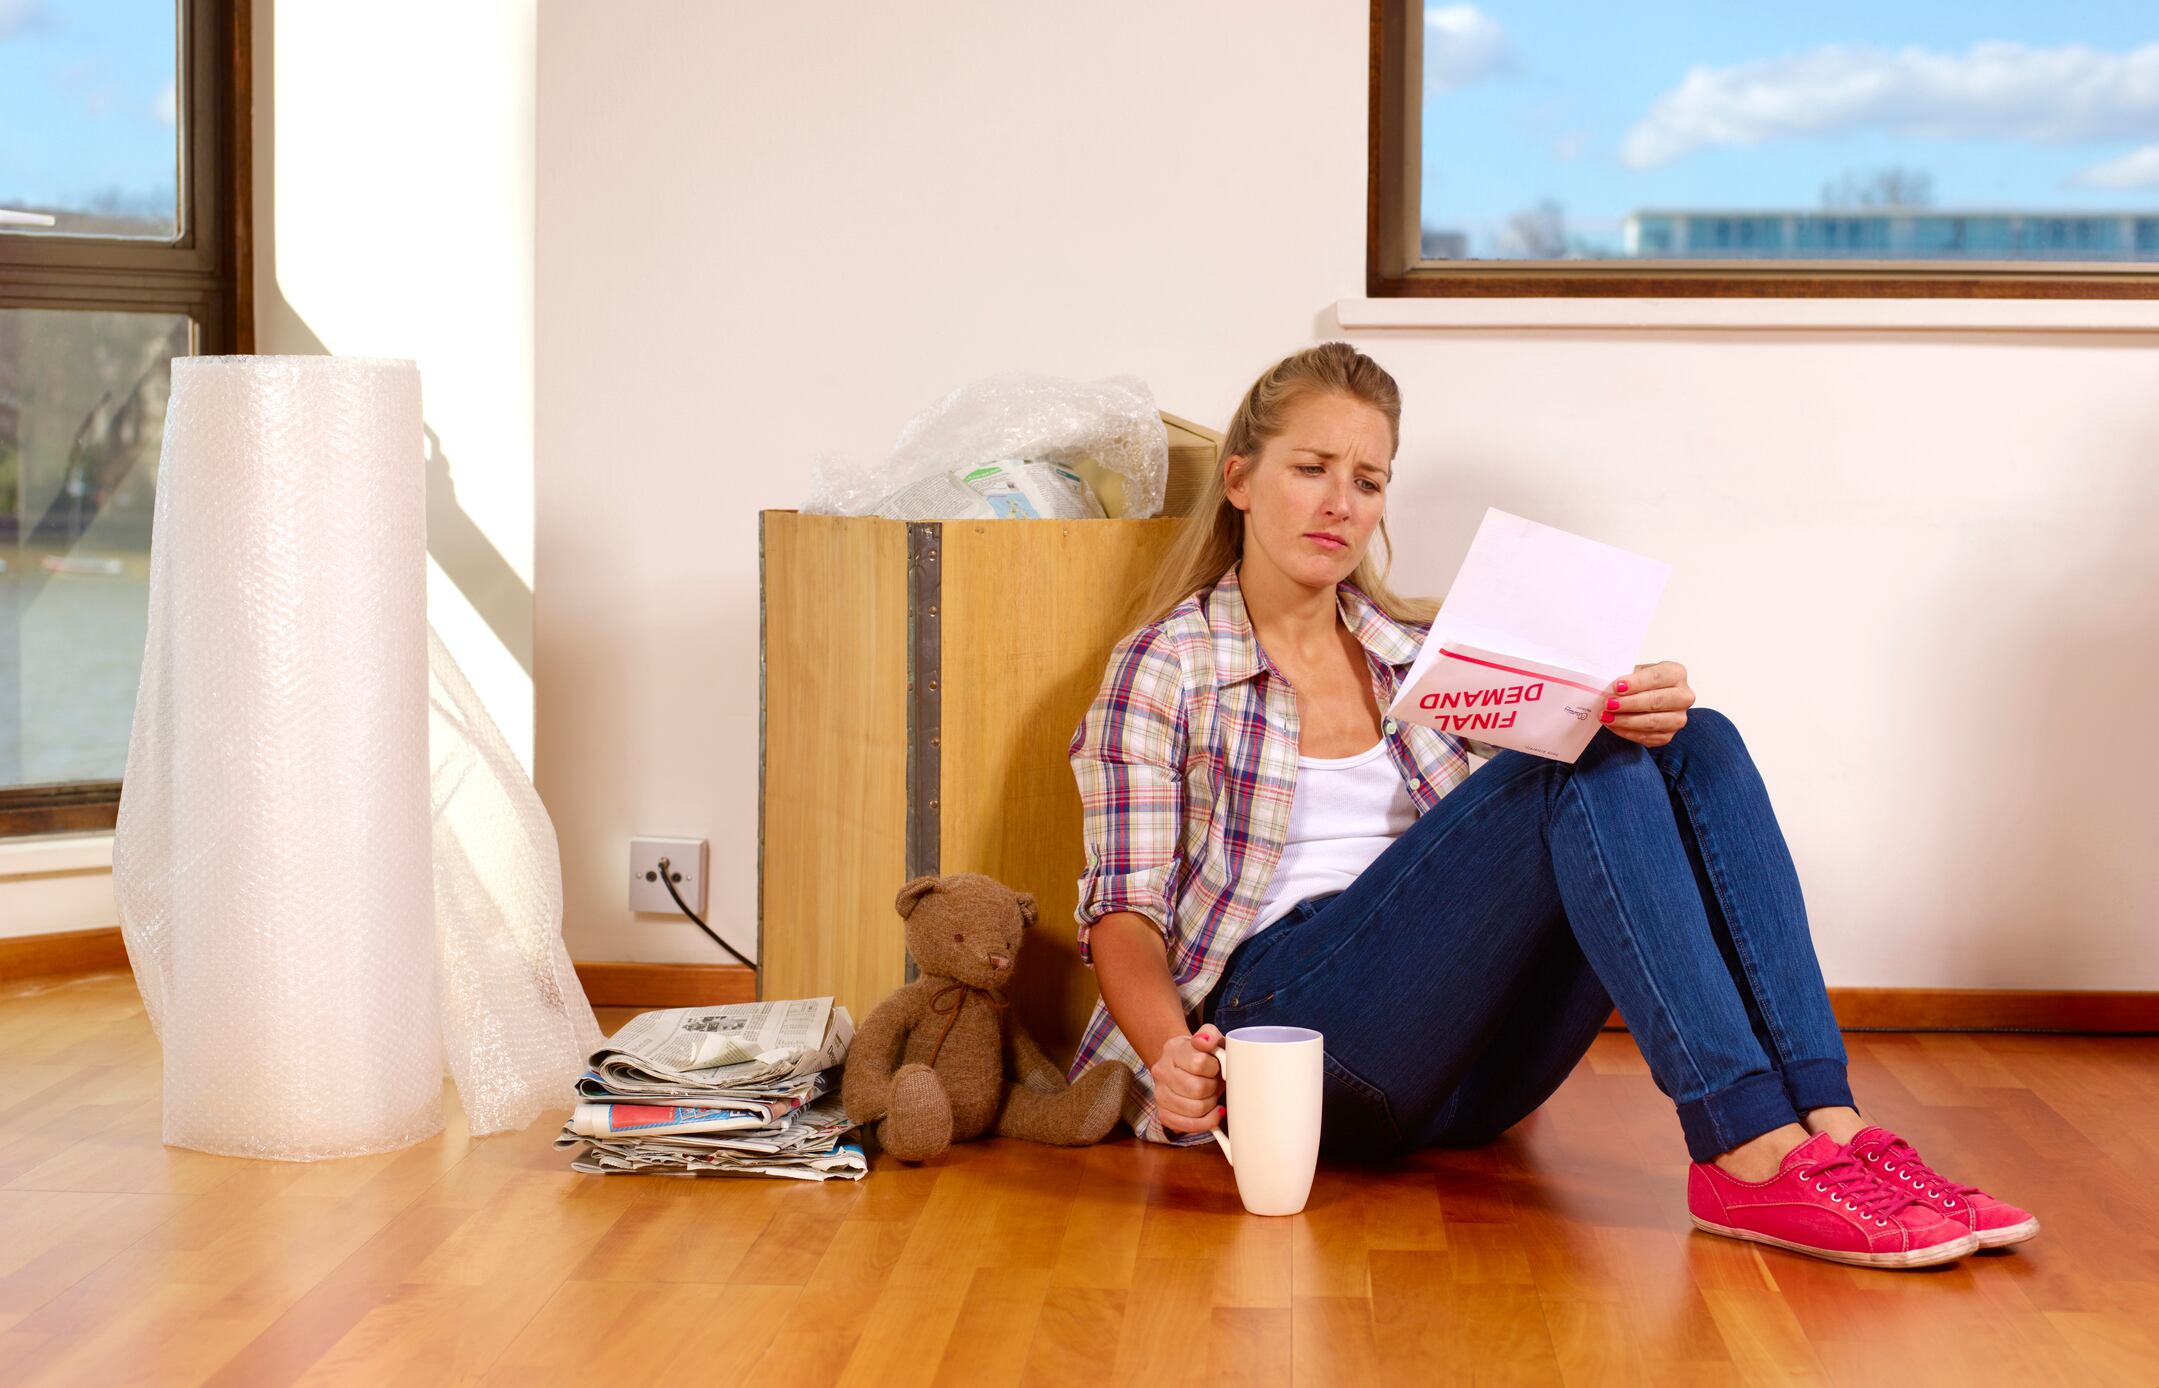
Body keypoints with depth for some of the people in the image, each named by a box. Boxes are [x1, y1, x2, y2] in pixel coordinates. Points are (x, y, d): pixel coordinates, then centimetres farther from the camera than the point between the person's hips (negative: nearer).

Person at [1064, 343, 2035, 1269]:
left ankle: (1830, 1125, -30)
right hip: (1294, 1019, -5)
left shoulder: (1427, 652, 23)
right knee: (1585, 772, -26)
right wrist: (1171, 1053, -22)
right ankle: (1752, 1156, -40)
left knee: (1698, 749, -15)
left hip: (1475, 1065, 5)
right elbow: (1124, 914, 0)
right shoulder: (1163, 670, 8)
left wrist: (1648, 719, -15)